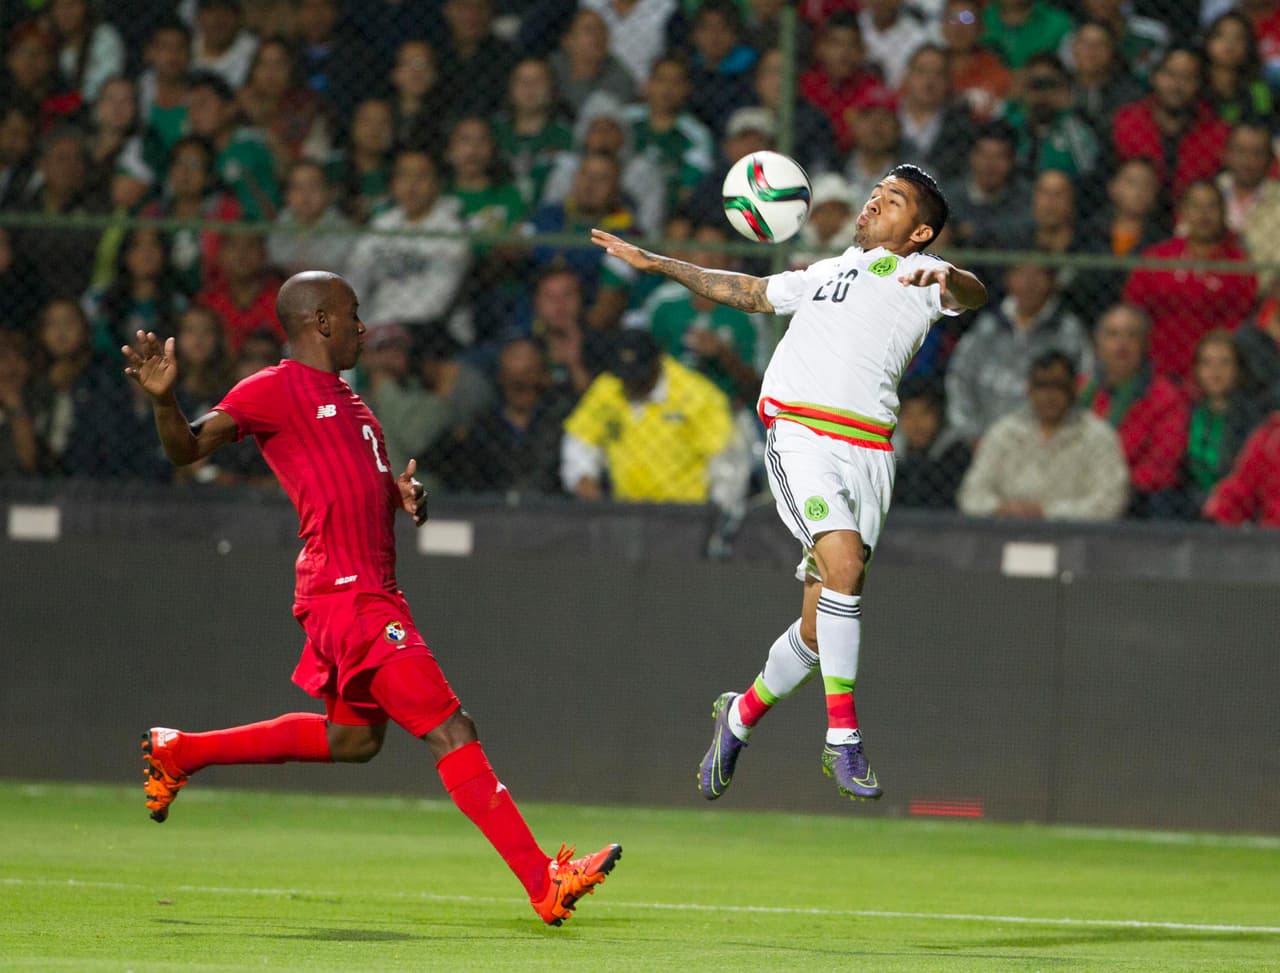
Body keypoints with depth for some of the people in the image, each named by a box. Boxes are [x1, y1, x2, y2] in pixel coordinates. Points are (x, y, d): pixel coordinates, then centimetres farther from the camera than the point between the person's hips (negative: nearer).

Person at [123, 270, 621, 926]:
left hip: (374, 589, 10)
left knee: (353, 738, 25)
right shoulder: (276, 389, -5)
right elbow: (187, 450, -9)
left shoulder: (347, 400, 22)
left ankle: (179, 751, 36)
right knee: (452, 732, -13)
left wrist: (406, 496, 7)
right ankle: (544, 887, -15)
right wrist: (164, 400, -30)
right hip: (348, 595, -10)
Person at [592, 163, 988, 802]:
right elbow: (749, 293, 39)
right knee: (843, 563, -24)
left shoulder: (916, 272, 12)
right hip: (800, 432, 1)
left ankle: (741, 715, 25)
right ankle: (842, 739, -21)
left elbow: (972, 294, -10)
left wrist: (947, 279, -34)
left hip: (867, 449, -1)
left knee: (824, 621, 0)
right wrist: (654, 263, 40)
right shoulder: (824, 272, 24)